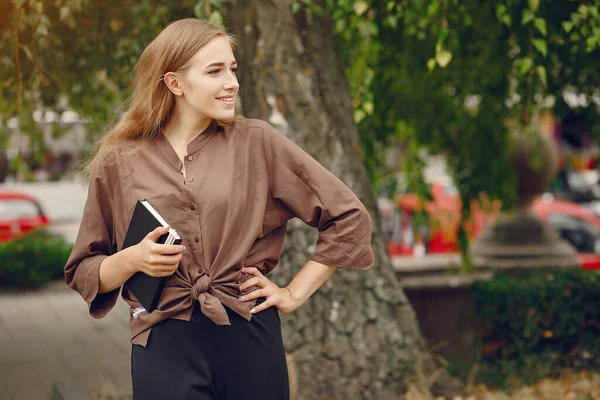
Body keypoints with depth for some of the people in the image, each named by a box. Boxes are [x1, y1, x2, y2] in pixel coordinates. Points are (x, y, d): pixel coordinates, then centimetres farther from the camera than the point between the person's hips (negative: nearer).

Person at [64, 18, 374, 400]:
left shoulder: (257, 142, 0)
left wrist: (295, 293, 1)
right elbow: (83, 272, 10)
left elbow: (349, 218, 3)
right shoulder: (119, 163, 3)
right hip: (165, 349, 0)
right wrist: (131, 260, -9)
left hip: (250, 340, 0)